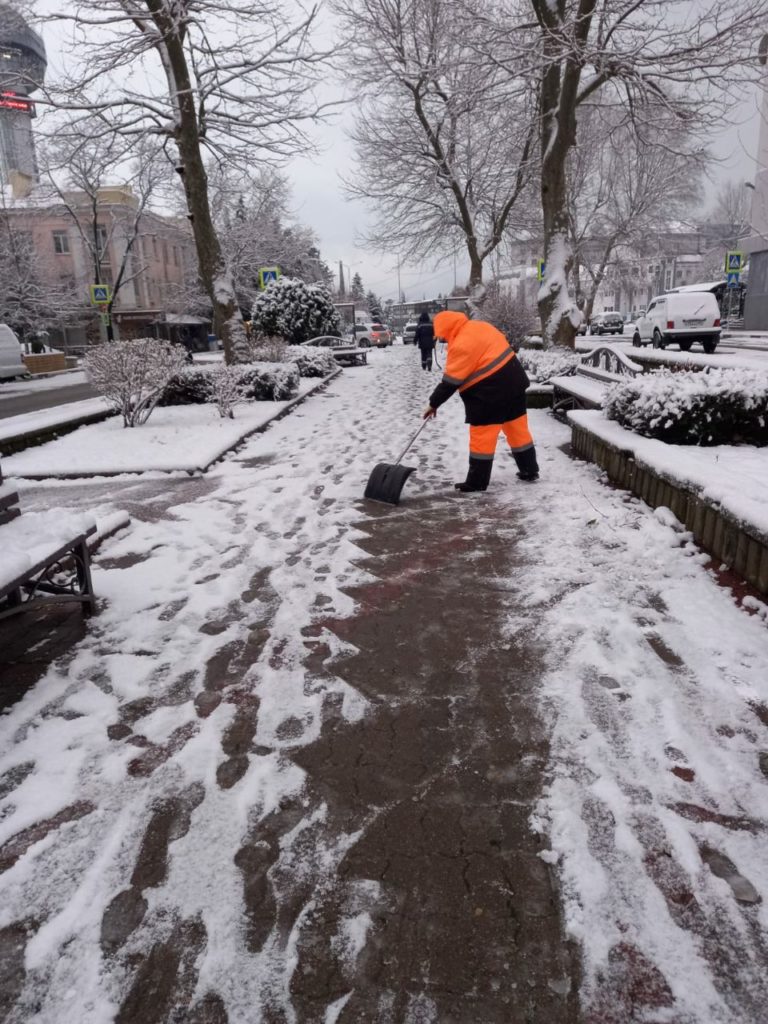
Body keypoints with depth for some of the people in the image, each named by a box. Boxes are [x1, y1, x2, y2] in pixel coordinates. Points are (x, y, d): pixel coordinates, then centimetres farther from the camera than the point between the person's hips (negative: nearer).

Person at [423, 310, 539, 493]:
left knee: (482, 436, -1)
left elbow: (450, 381, -16)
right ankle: (530, 471, 26)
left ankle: (476, 482, 6)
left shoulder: (462, 344, -17)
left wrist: (434, 403, -8)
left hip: (490, 392, -9)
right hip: (512, 380, 9)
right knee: (517, 428, 16)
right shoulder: (479, 326, 9)